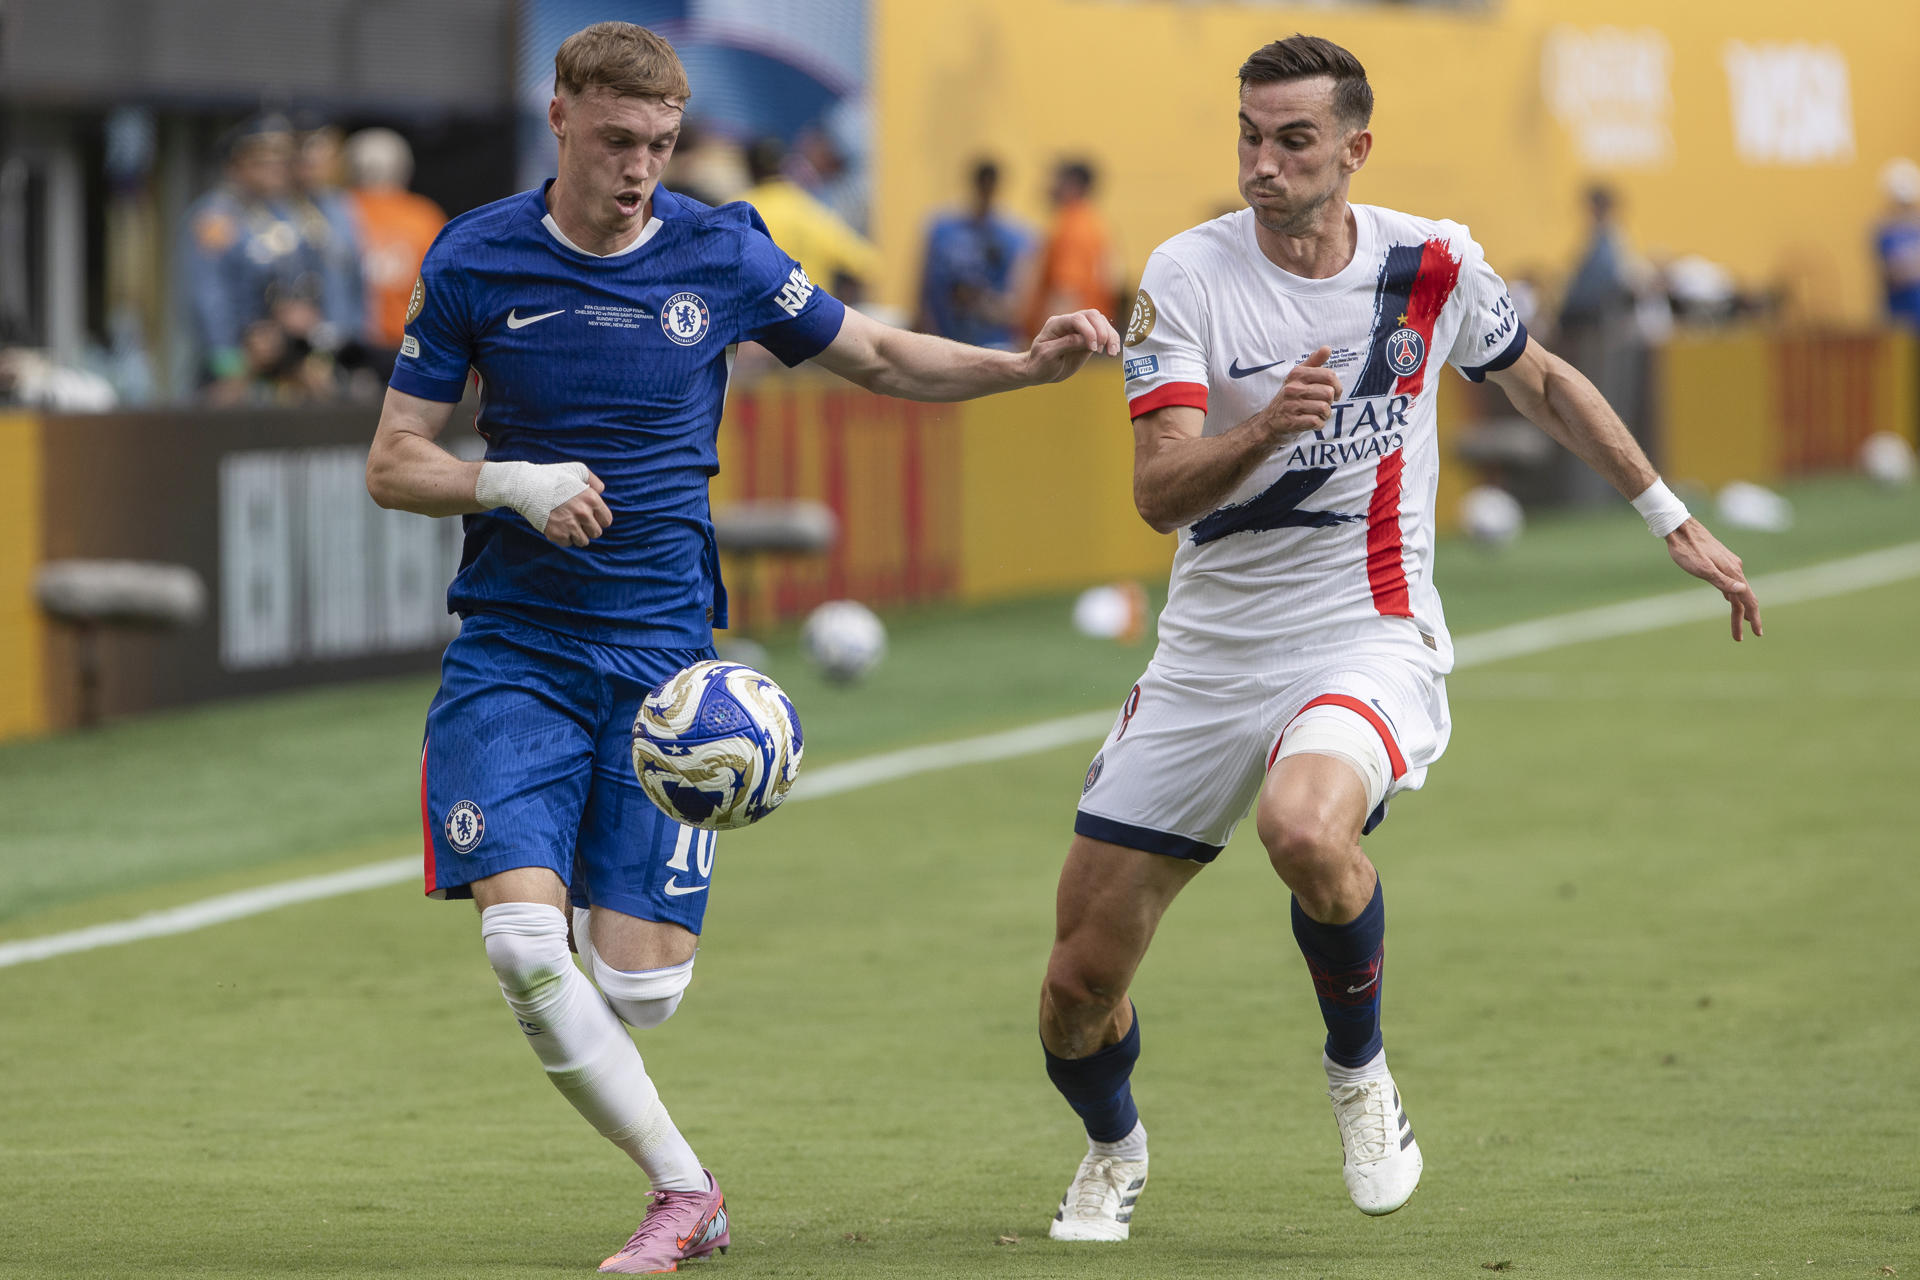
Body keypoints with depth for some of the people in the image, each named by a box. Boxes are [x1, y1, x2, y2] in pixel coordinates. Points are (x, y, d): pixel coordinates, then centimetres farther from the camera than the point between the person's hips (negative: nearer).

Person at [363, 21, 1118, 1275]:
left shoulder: (724, 255, 1)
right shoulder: (474, 262, -1)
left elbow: (878, 357, 15)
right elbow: (394, 464, 2)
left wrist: (1026, 365, -1)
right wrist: (513, 483, -17)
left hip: (662, 653, 0)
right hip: (512, 649, 0)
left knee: (642, 985, -9)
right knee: (523, 940, -19)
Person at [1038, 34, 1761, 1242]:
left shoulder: (1431, 264, -2)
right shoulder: (1189, 274, -7)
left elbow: (1544, 383, 18)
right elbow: (1158, 491, -16)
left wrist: (1673, 520, 23)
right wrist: (1268, 426, -35)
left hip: (1369, 636, -2)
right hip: (1210, 655, 2)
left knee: (1307, 830, -37)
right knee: (1080, 984, 0)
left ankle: (1360, 1070, -8)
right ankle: (1114, 1152, 35)